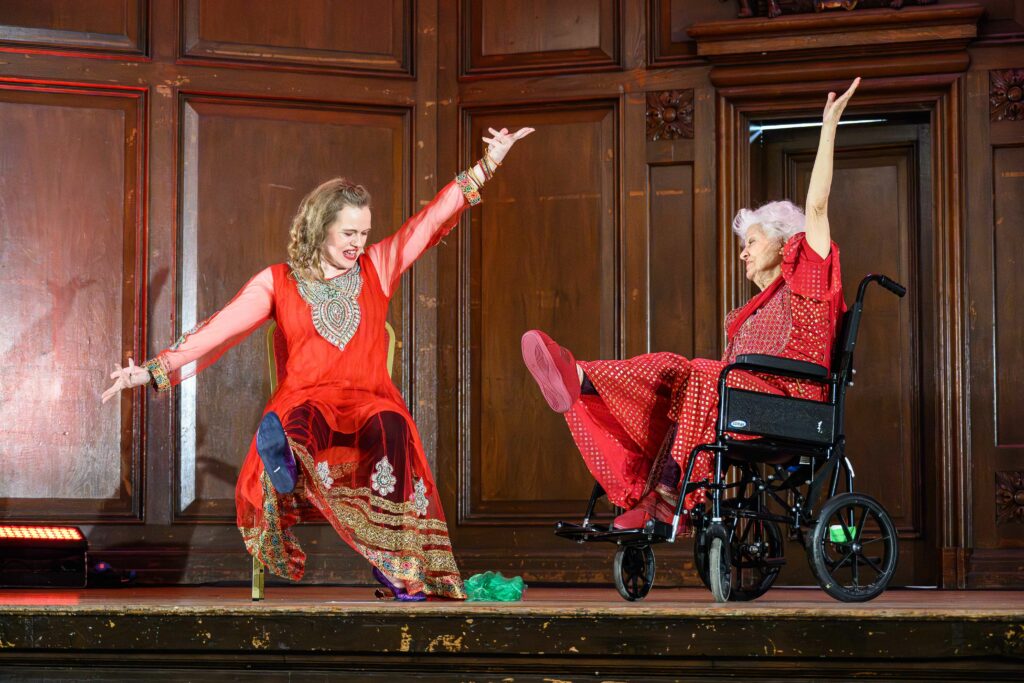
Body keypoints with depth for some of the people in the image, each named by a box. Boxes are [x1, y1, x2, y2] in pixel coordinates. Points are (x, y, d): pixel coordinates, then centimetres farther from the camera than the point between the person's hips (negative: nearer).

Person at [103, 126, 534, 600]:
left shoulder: (376, 268, 17)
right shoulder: (278, 283, 11)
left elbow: (433, 221, 13)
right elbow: (219, 331, 2)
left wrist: (488, 165, 6)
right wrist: (156, 370, -9)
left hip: (369, 401, 1)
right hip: (305, 402, 0)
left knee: (391, 427, -36)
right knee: (301, 421, -38)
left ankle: (401, 566, -42)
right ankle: (284, 457, -75)